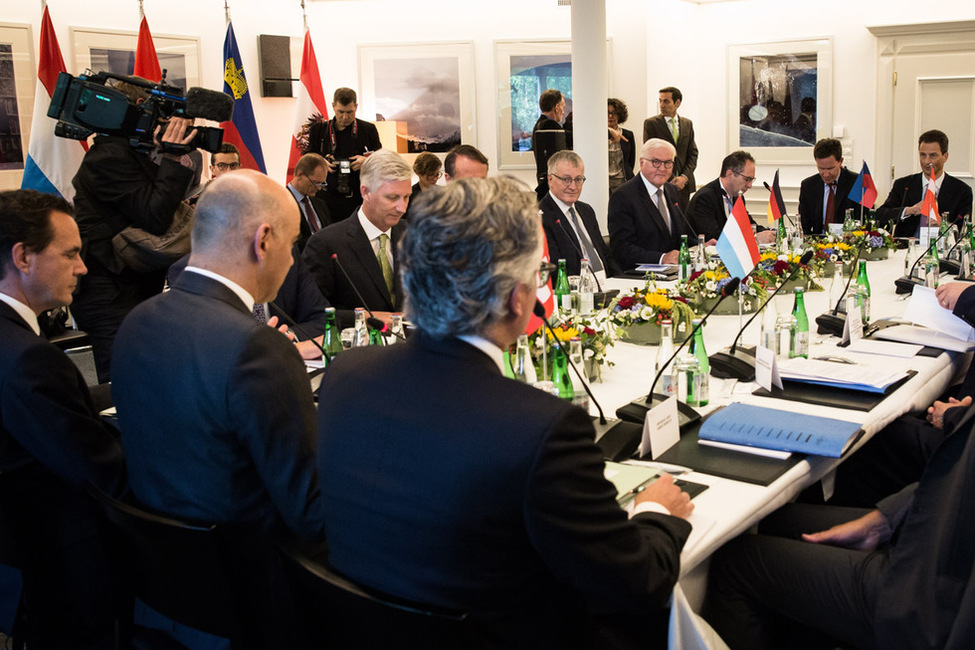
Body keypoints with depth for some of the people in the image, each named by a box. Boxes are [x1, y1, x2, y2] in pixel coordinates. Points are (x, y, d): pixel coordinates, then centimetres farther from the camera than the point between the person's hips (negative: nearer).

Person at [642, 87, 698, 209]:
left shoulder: (687, 124, 13)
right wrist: (670, 180, -10)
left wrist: (684, 177, -5)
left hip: (684, 184, 4)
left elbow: (693, 153, 12)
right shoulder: (650, 123, 0)